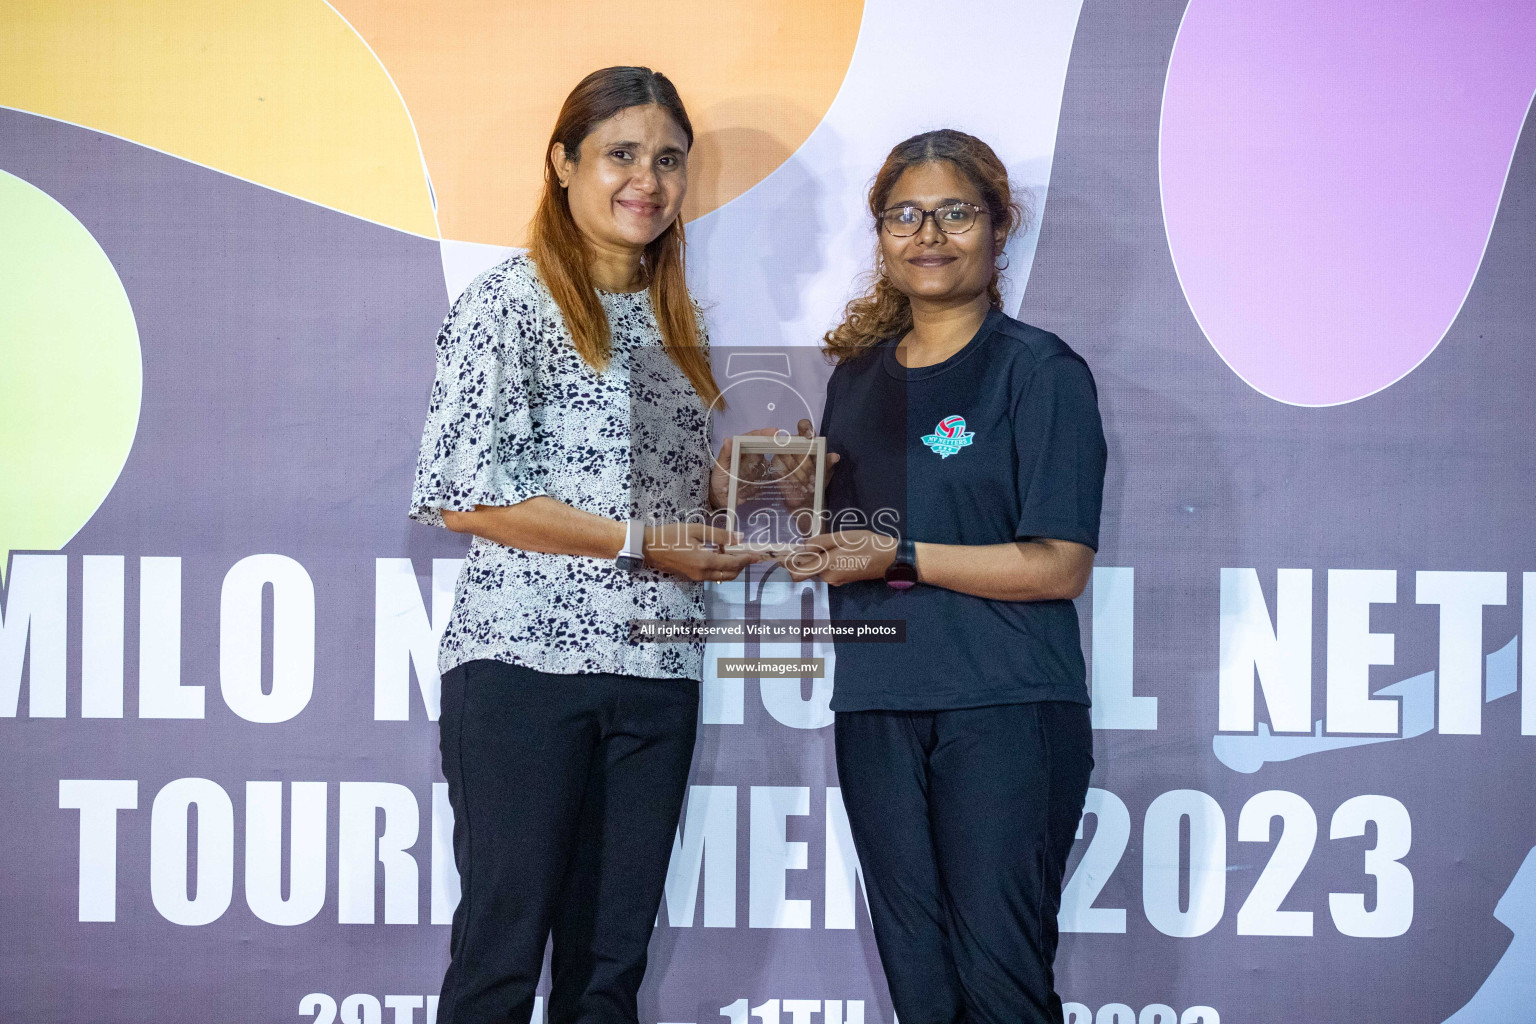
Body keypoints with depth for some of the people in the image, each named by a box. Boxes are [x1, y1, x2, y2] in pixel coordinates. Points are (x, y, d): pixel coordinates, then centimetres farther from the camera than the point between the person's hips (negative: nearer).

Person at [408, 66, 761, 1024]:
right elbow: (463, 490, -13)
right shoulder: (511, 300, -4)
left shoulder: (677, 320, 16)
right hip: (525, 657, -6)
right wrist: (640, 541, -13)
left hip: (655, 671, 6)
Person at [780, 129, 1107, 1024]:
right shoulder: (859, 376, 15)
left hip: (1005, 712, -5)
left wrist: (903, 558, -15)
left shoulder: (1040, 371, -3)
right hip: (878, 706, 5)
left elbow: (1059, 566, -10)